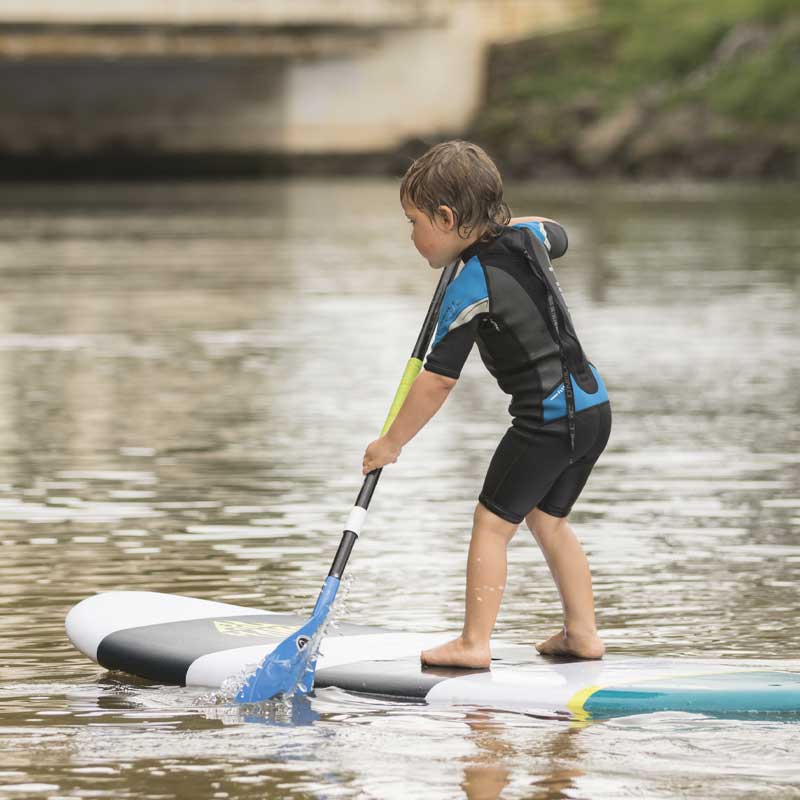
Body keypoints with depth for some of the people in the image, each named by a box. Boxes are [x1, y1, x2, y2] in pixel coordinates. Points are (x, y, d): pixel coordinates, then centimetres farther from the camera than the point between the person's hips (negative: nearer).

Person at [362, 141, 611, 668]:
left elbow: (437, 382, -13)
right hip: (594, 407, 8)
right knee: (548, 520, 20)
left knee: (492, 522, 0)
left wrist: (392, 443, -3)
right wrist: (494, 218, 24)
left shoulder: (470, 290, -16)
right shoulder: (529, 235, 5)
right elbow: (556, 233, 34)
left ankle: (474, 643, 1)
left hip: (547, 419, -8)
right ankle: (583, 633, 22)